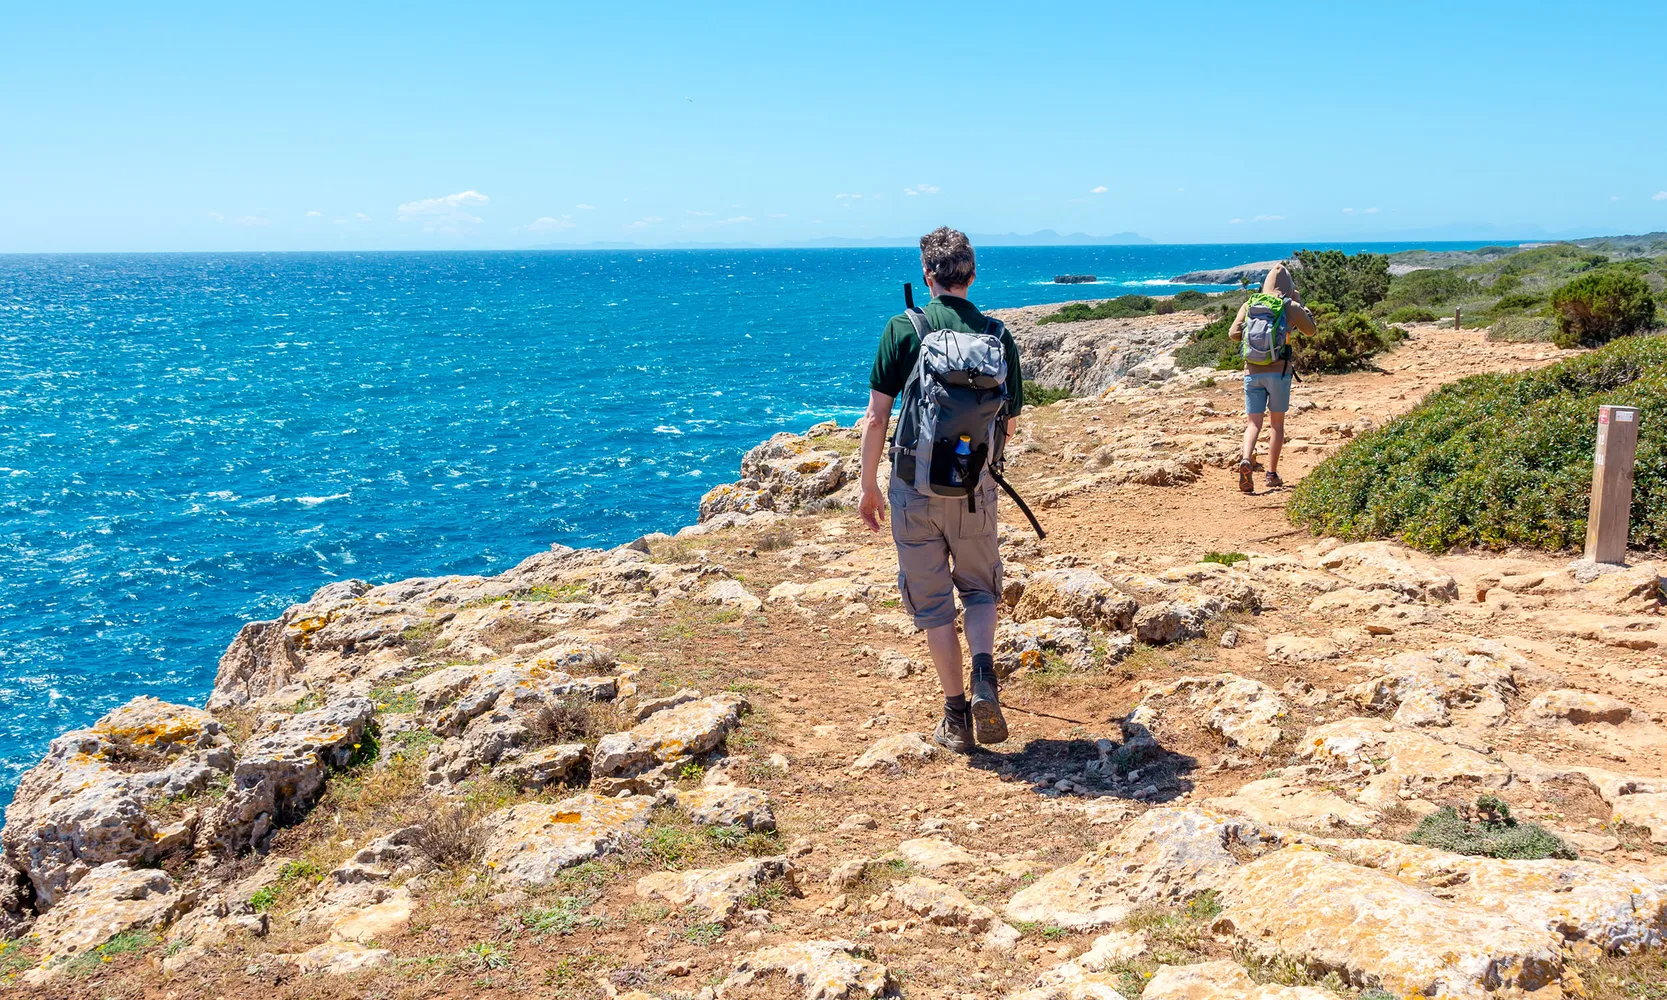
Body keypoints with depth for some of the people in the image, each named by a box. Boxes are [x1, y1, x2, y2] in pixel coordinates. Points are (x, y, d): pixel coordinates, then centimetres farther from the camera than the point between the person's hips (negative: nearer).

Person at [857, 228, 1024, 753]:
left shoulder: (903, 329, -8)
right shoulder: (998, 336, -1)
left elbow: (876, 418, -8)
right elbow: (1009, 423, 7)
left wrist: (869, 487, 2)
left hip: (914, 486, -1)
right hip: (975, 487, 2)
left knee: (932, 603, 10)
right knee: (980, 589, 21)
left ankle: (956, 716, 14)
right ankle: (984, 679, -2)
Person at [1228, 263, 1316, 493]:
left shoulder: (1249, 304, 5)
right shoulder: (1291, 307, 0)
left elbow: (1233, 333, -3)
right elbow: (1310, 329, 16)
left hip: (1252, 372, 2)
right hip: (1279, 372, -2)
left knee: (1253, 423, 3)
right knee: (1277, 423, 11)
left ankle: (1246, 459, -24)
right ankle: (1272, 474, 12)